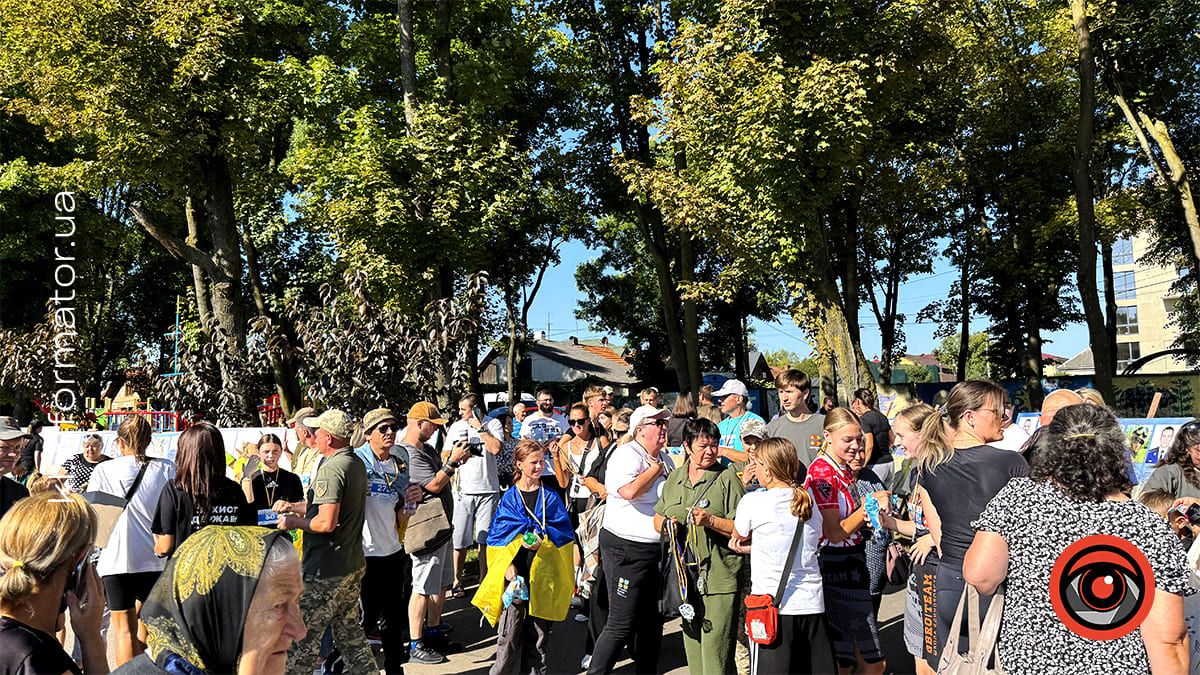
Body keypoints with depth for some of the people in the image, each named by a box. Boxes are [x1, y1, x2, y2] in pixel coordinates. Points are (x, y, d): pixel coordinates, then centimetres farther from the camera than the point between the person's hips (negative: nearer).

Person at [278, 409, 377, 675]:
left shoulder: (331, 469, -19)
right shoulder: (357, 464, 10)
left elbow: (326, 522, -26)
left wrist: (294, 522, -10)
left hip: (327, 571, -9)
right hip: (353, 565, 9)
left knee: (302, 636, 1)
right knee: (349, 631, 16)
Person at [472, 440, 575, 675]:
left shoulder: (550, 497, 6)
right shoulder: (509, 498, 2)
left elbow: (564, 532, 2)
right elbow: (499, 537, 1)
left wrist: (543, 541, -16)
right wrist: (507, 566, -11)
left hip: (543, 574, 1)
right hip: (516, 574, -1)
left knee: (539, 631, 9)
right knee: (510, 632, -2)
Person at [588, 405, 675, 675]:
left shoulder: (665, 459, 14)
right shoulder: (627, 454, -12)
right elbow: (629, 491, -31)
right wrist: (654, 470, -16)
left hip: (659, 550, 9)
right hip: (627, 549, -9)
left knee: (653, 621, 16)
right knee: (622, 624, -6)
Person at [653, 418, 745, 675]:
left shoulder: (727, 477, -5)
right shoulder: (674, 478, 12)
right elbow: (657, 518, 21)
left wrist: (711, 521, -21)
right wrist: (667, 524, -1)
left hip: (719, 579, -5)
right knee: (692, 653, 15)